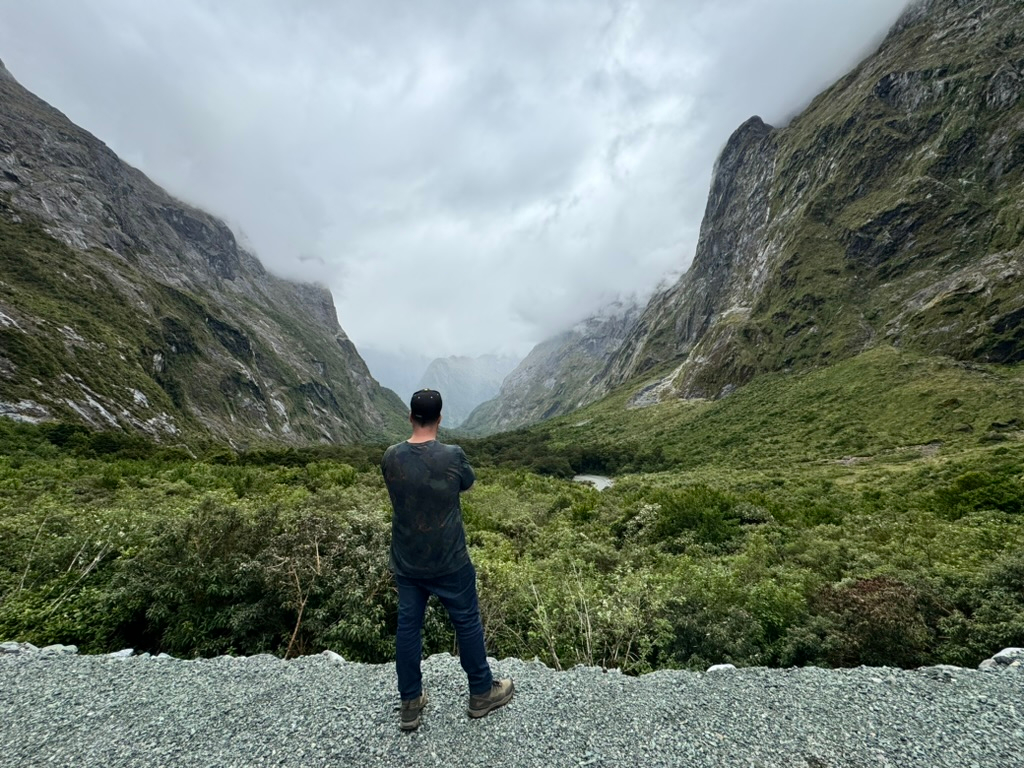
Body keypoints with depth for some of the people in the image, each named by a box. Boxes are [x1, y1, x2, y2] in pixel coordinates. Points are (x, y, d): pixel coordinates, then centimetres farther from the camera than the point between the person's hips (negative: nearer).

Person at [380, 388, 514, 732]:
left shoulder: (391, 457, -11)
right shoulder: (453, 456, -21)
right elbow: (468, 484, 0)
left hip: (405, 562, 4)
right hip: (449, 562, -3)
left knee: (407, 626, 18)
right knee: (467, 622, 15)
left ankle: (410, 704, 33)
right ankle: (482, 693, 33)